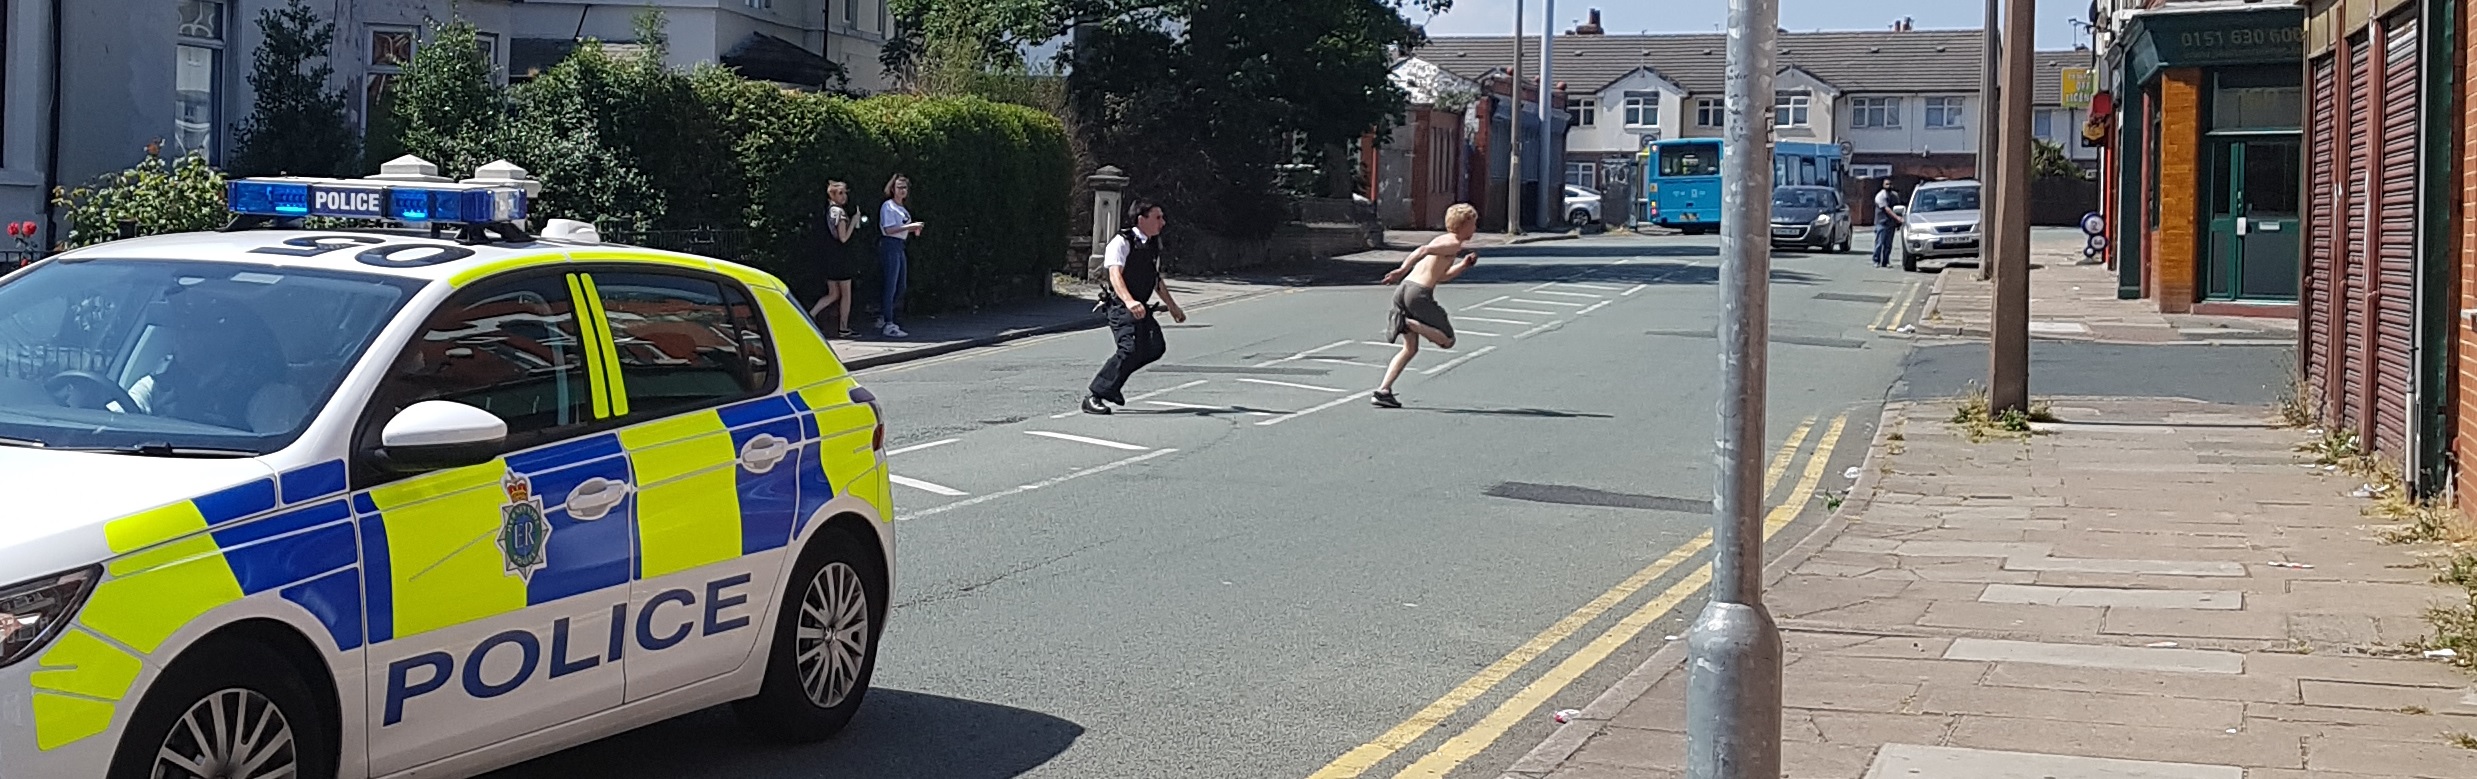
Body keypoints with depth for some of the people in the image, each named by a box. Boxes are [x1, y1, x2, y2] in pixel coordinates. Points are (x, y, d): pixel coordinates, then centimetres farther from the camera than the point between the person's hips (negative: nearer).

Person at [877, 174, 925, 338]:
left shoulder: (902, 208, 18)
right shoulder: (888, 206, -8)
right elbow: (889, 229, -17)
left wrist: (913, 230, 5)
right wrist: (909, 227, -20)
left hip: (900, 247, 10)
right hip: (890, 246, -10)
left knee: (900, 287, 12)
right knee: (891, 286, -9)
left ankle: (882, 319, 21)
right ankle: (888, 325, -8)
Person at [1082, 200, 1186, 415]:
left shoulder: (1154, 245, 14)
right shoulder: (1122, 242, -13)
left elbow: (1156, 279, 27)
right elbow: (1115, 275, -26)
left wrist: (1172, 306, 32)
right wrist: (1129, 301, -41)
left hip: (1141, 307, 9)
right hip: (1121, 306, -9)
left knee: (1155, 348, 6)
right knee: (1131, 349, -22)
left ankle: (1111, 384, 18)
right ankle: (1093, 397, -16)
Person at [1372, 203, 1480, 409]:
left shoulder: (1443, 240, 26)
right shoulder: (1453, 244, -3)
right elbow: (1424, 251, -19)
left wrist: (1464, 265, 24)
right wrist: (1402, 270, -28)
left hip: (1404, 291, 9)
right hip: (1419, 294, -9)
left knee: (1410, 348, 14)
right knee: (1447, 341, 3)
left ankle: (1383, 391, 2)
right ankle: (1405, 322, -16)